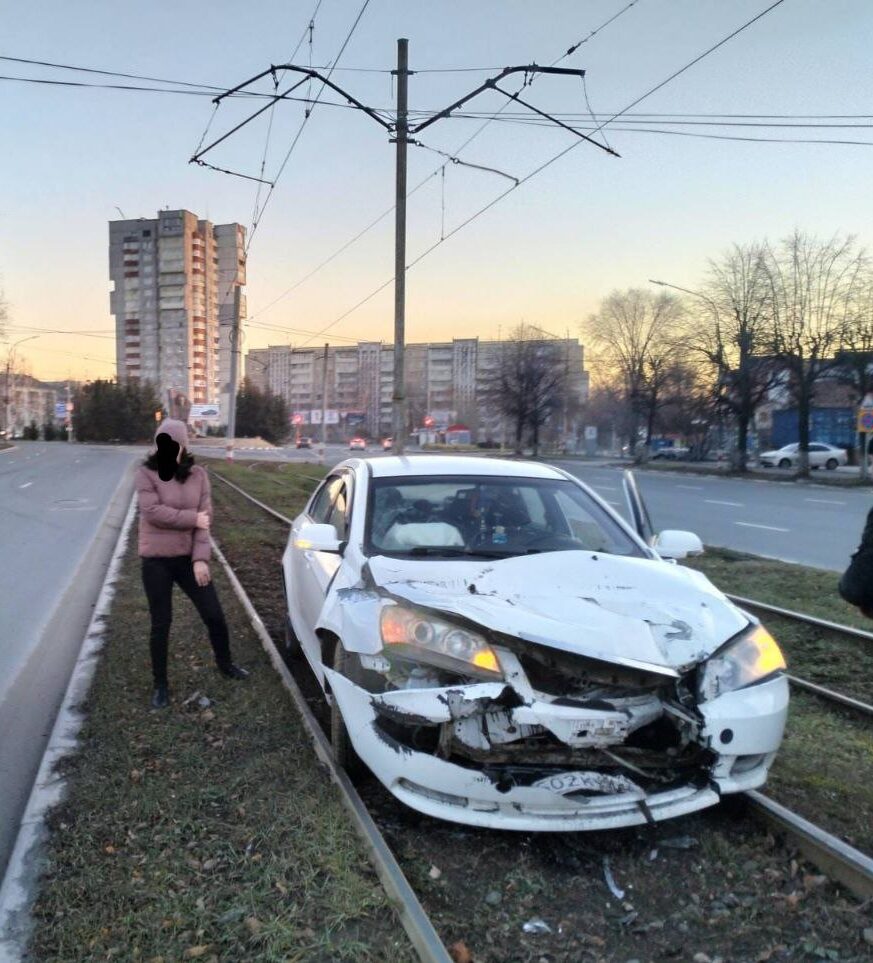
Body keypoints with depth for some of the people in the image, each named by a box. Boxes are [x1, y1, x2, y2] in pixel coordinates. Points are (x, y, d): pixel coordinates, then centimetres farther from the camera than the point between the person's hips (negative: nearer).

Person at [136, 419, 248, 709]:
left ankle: (225, 663, 34)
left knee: (214, 616, 8)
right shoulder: (146, 474, -7)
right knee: (161, 624, 7)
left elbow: (205, 518, -6)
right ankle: (160, 685, 25)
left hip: (189, 558, 2)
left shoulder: (198, 475, -1)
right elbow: (153, 512, -20)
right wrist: (192, 519, -16)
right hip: (157, 561, -2)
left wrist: (201, 558, -14)